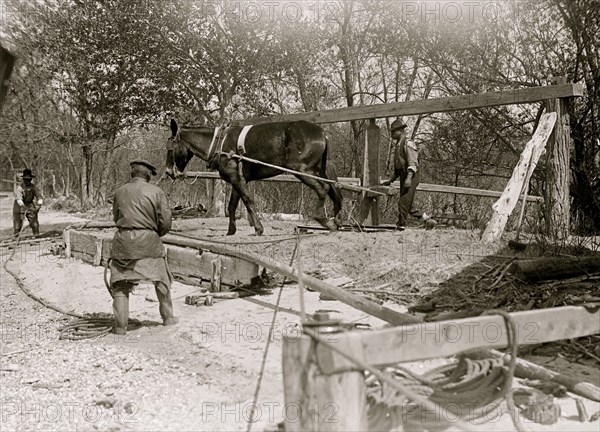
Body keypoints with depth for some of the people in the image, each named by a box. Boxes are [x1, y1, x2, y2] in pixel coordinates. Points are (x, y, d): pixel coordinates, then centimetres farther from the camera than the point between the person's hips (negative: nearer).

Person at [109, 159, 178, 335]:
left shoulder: (119, 192, 6)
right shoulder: (156, 192, -1)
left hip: (123, 241, 1)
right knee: (161, 279, 18)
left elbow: (116, 217, 13)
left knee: (120, 285, 10)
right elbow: (166, 223, -4)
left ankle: (120, 326, 6)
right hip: (149, 241, -1)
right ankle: (168, 317, 28)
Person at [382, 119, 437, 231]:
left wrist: (409, 178, -30)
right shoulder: (398, 145, 21)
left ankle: (400, 225, -6)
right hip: (404, 176, 10)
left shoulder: (408, 143, -9)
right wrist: (391, 181, 25)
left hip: (411, 176, -10)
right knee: (407, 206, 9)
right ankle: (429, 221, 15)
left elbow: (413, 162, -19)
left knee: (403, 202, -12)